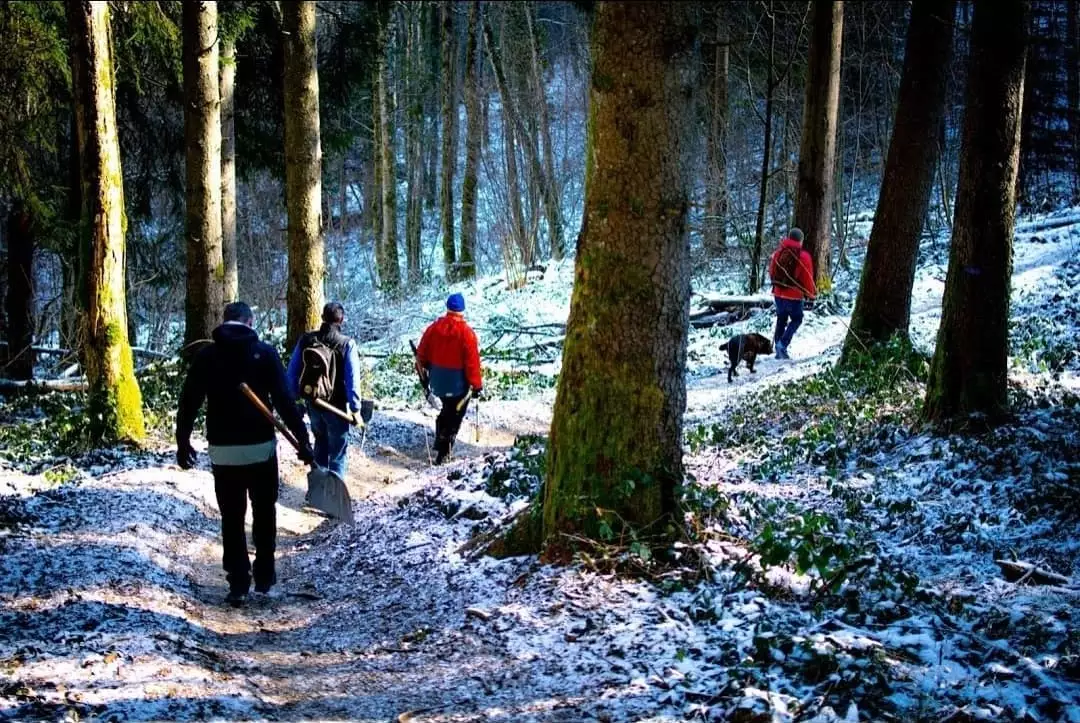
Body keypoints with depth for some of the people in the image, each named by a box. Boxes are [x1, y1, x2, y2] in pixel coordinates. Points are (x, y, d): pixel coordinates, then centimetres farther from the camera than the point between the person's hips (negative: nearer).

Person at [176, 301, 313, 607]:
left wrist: (182, 442, 12)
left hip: (223, 450, 1)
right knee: (264, 515, 15)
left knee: (232, 519, 8)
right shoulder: (264, 353, -4)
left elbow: (189, 402, 2)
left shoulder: (205, 355, 1)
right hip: (262, 447, -1)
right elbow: (285, 401, -8)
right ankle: (264, 577, 20)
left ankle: (238, 584, 7)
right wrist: (302, 440, -6)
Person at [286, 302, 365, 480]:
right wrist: (355, 409, -11)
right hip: (337, 406, -4)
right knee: (338, 452, 8)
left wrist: (294, 397, 14)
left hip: (312, 403, 4)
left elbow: (292, 372, 3)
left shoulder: (306, 340, -2)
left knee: (321, 443, 27)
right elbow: (353, 379, -17)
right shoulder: (347, 344, -14)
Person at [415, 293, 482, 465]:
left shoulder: (434, 328, -3)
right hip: (459, 384, -5)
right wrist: (477, 385, -9)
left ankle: (439, 444, 35)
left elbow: (422, 354, 6)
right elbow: (472, 362, -17)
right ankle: (443, 454, 4)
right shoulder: (466, 333, -18)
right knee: (454, 418, 6)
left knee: (446, 410, 27)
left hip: (437, 381, 5)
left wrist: (423, 372, 22)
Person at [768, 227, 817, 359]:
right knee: (796, 319, 12)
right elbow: (808, 278, -9)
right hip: (794, 295, -5)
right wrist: (811, 294, 6)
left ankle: (779, 350, 18)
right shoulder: (803, 257, -14)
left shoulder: (778, 253, 1)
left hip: (778, 293, 5)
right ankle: (783, 344, -8)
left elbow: (771, 273, 13)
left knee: (781, 320, 17)